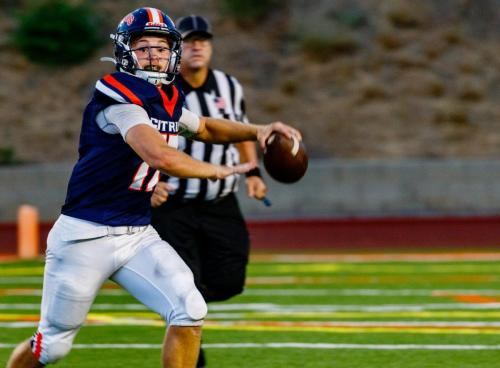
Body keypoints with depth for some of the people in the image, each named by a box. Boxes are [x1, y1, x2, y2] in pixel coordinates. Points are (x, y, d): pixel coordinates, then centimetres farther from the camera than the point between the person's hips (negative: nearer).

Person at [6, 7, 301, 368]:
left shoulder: (169, 99, 6)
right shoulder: (118, 94, -20)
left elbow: (206, 128, 27)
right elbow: (158, 155, -32)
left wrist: (257, 131, 10)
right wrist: (219, 171, -20)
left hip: (138, 236, 7)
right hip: (85, 236, -7)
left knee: (190, 311, -11)